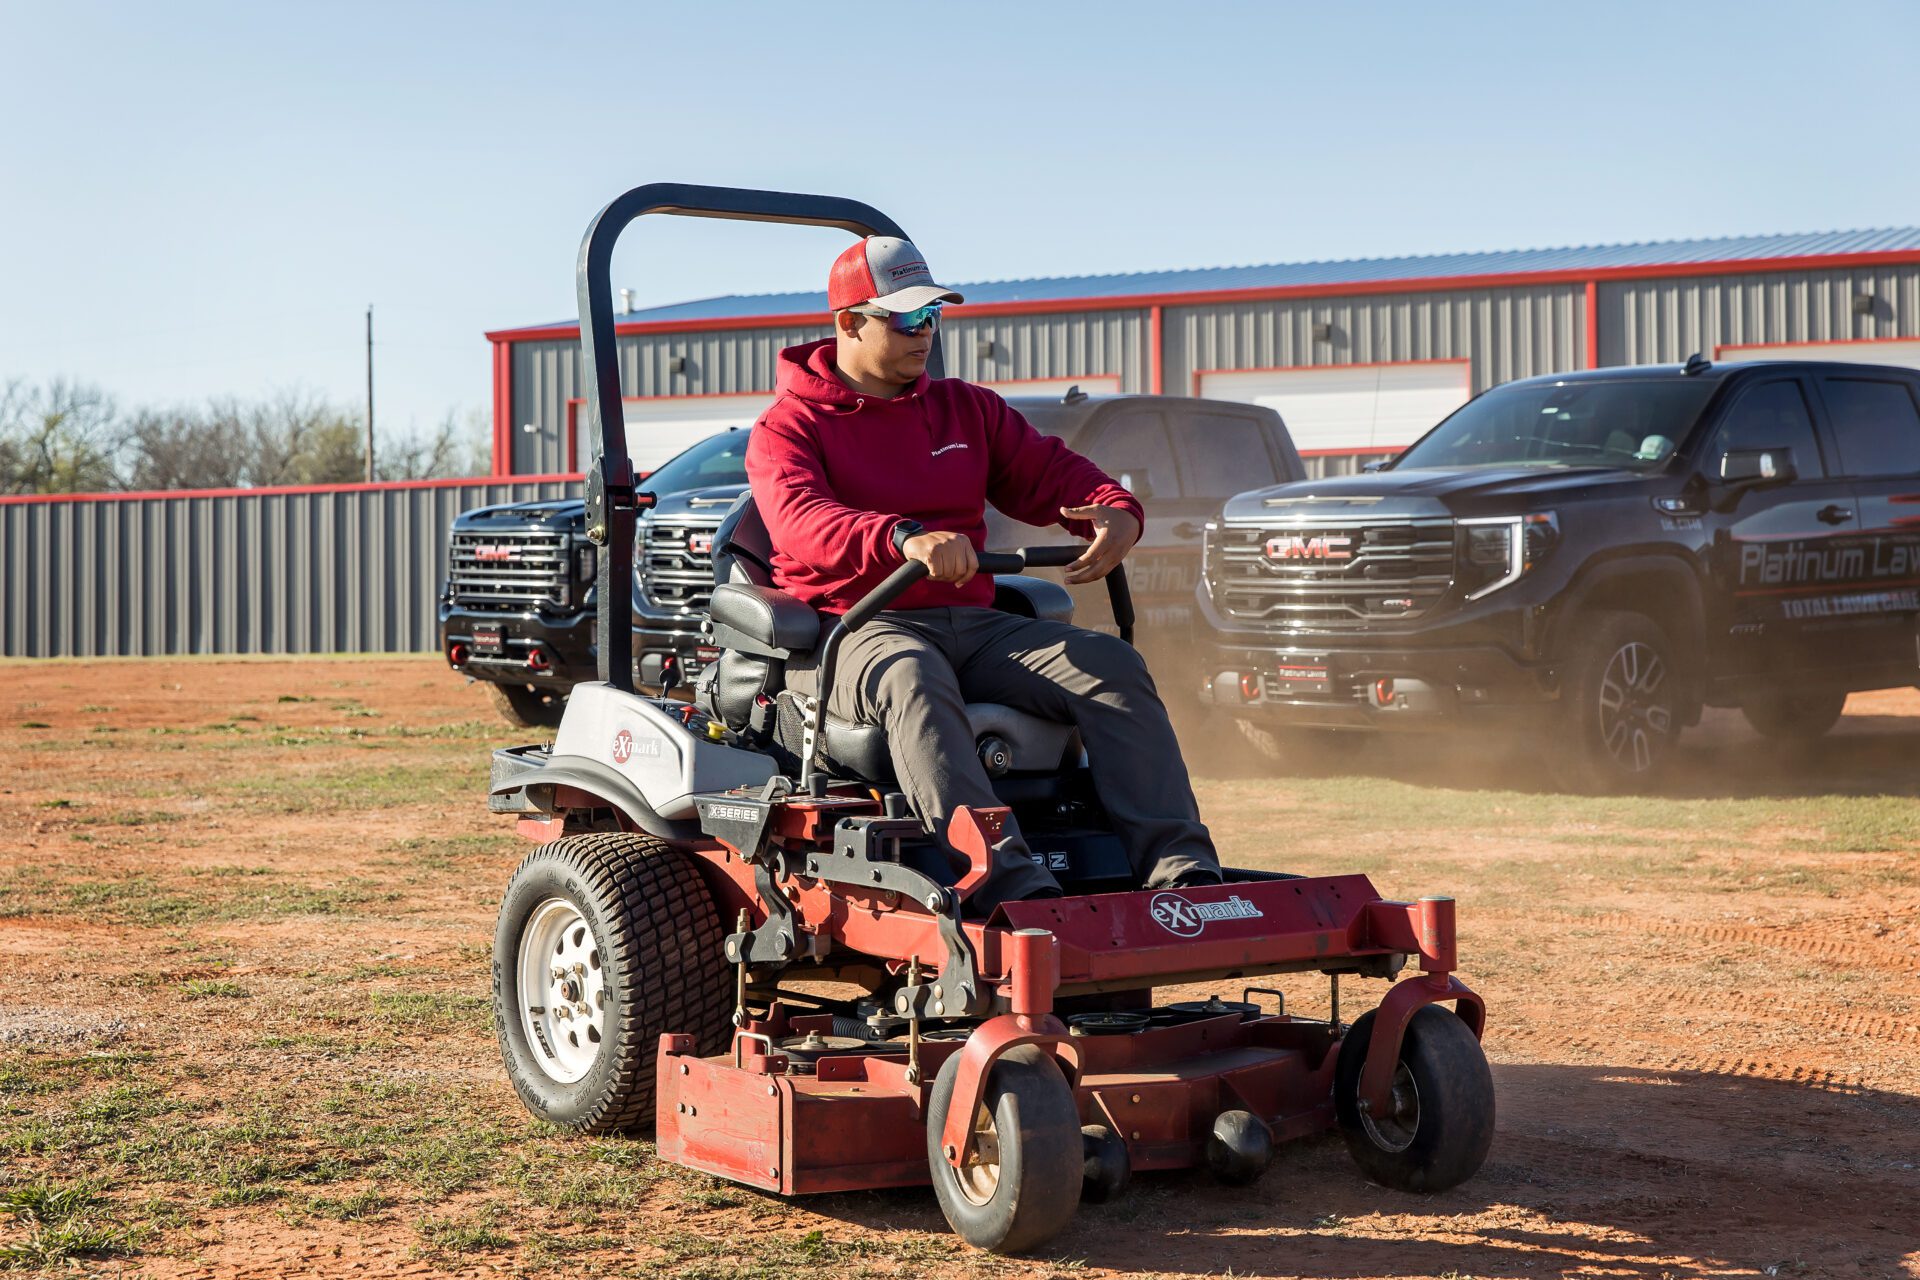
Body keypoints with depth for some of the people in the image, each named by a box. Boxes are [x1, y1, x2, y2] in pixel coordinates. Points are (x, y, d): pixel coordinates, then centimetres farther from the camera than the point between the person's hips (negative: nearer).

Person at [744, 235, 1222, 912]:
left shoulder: (967, 408, 22)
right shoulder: (789, 426, 3)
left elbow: (1050, 474, 15)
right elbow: (800, 522, -17)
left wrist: (1117, 512, -11)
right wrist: (906, 539, -38)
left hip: (971, 624, 5)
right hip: (857, 628, -5)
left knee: (1112, 664, -19)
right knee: (911, 679, -41)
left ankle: (1181, 871, -29)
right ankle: (1009, 888, -54)